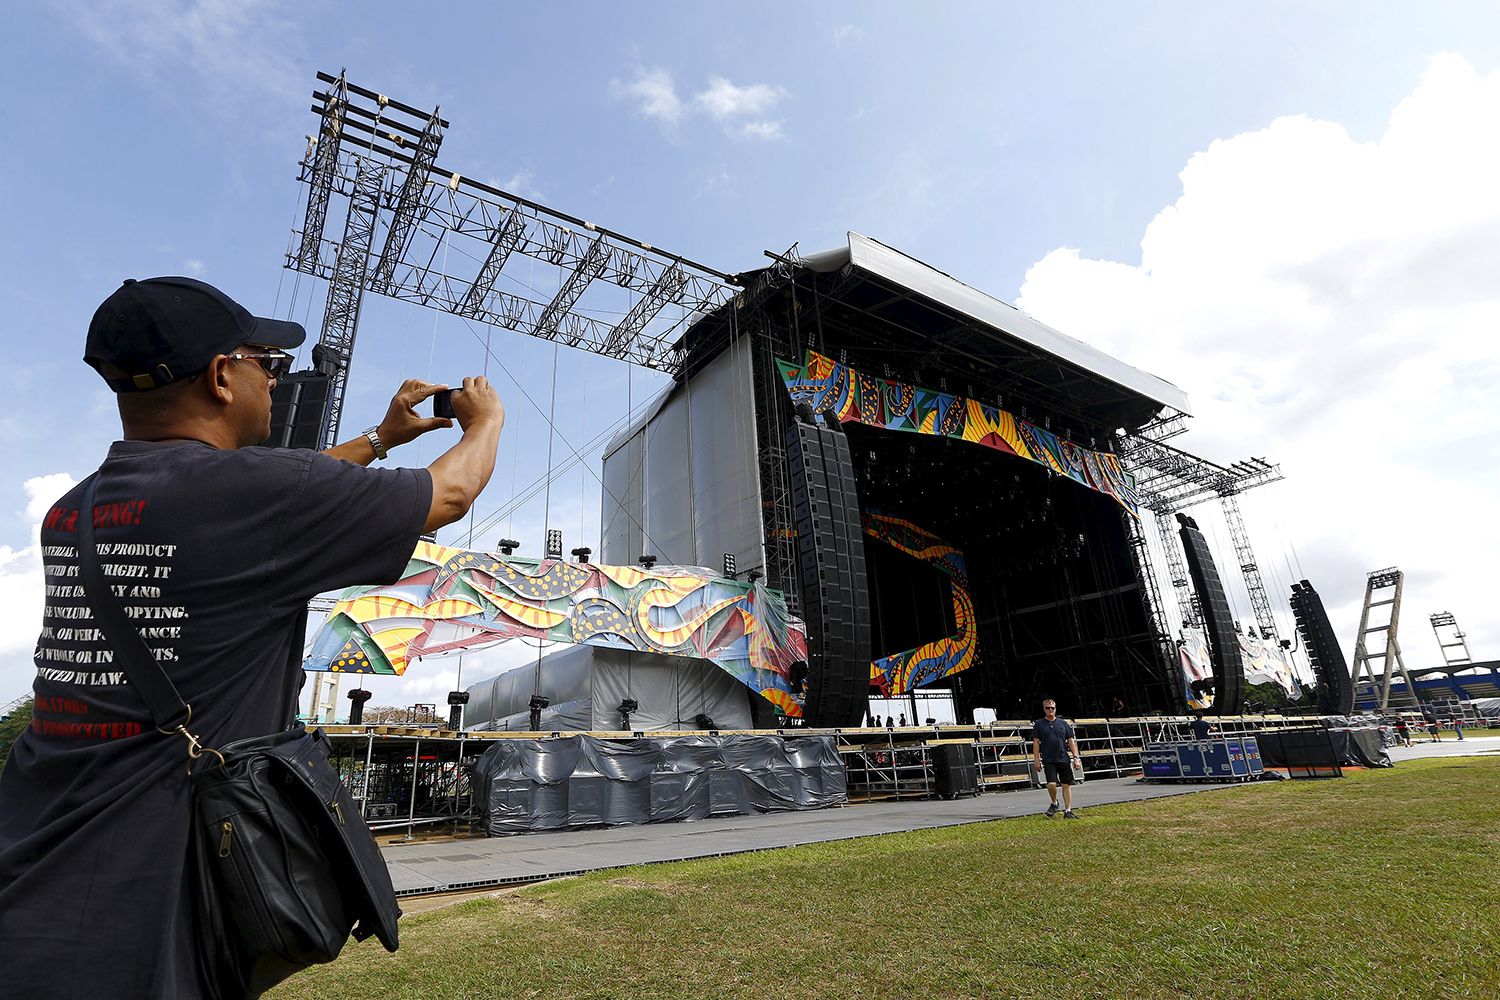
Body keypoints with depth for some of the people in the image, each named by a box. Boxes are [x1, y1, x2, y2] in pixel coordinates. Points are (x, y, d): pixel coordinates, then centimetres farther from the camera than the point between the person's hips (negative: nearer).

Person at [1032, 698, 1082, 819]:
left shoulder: (1064, 723, 8)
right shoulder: (1038, 724, 3)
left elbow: (1071, 741, 10)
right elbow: (1036, 742, 3)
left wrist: (1076, 757, 2)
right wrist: (1037, 760, -2)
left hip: (1064, 759, 2)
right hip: (1048, 760, -2)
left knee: (1067, 785, 4)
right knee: (1051, 784, -14)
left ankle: (1068, 811, 14)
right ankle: (1054, 803, 13)